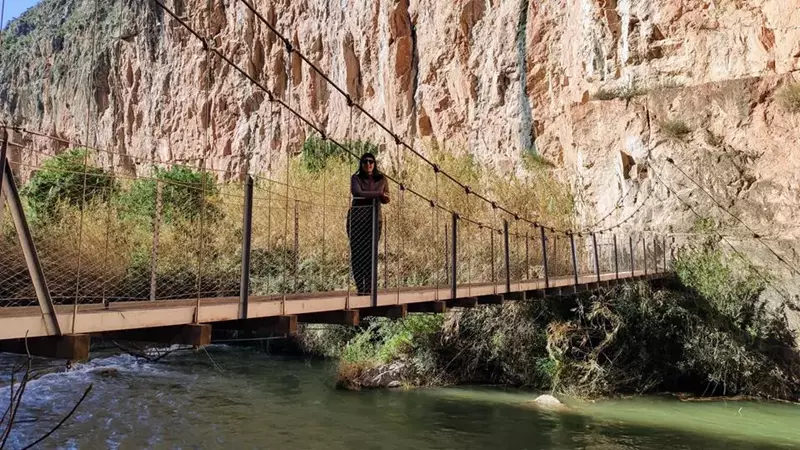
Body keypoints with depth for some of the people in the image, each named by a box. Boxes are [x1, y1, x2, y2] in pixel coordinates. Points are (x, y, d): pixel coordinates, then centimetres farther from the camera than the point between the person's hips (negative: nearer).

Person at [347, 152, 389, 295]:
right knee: (357, 253, -4)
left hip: (374, 219, 1)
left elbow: (386, 200, 16)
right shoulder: (356, 178, 1)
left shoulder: (381, 179, 8)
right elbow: (358, 193, -18)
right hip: (356, 219, -1)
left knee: (370, 254, -4)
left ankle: (369, 287, -1)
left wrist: (383, 198, -8)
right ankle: (360, 287, 0)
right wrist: (378, 194, -16)